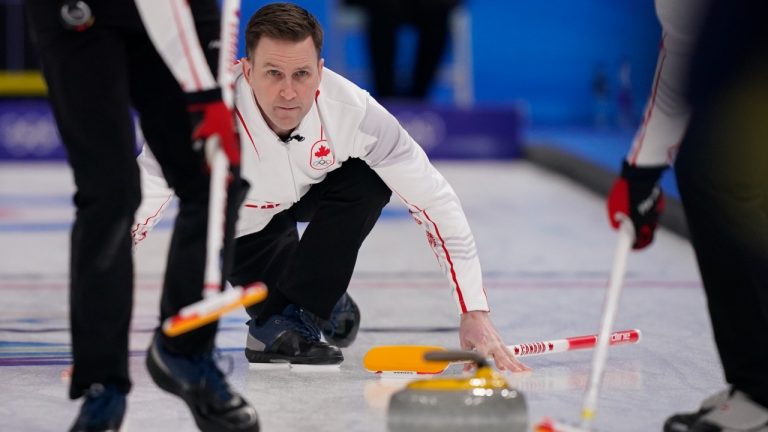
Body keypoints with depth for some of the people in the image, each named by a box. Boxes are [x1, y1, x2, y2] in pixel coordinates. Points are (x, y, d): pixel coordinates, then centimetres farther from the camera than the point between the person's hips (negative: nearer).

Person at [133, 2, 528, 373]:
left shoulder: (353, 110, -35)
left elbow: (434, 203, -28)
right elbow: (130, 216, -36)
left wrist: (474, 312, -31)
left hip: (307, 191, 1)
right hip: (236, 217, -1)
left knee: (369, 182, -27)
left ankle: (292, 314, -12)